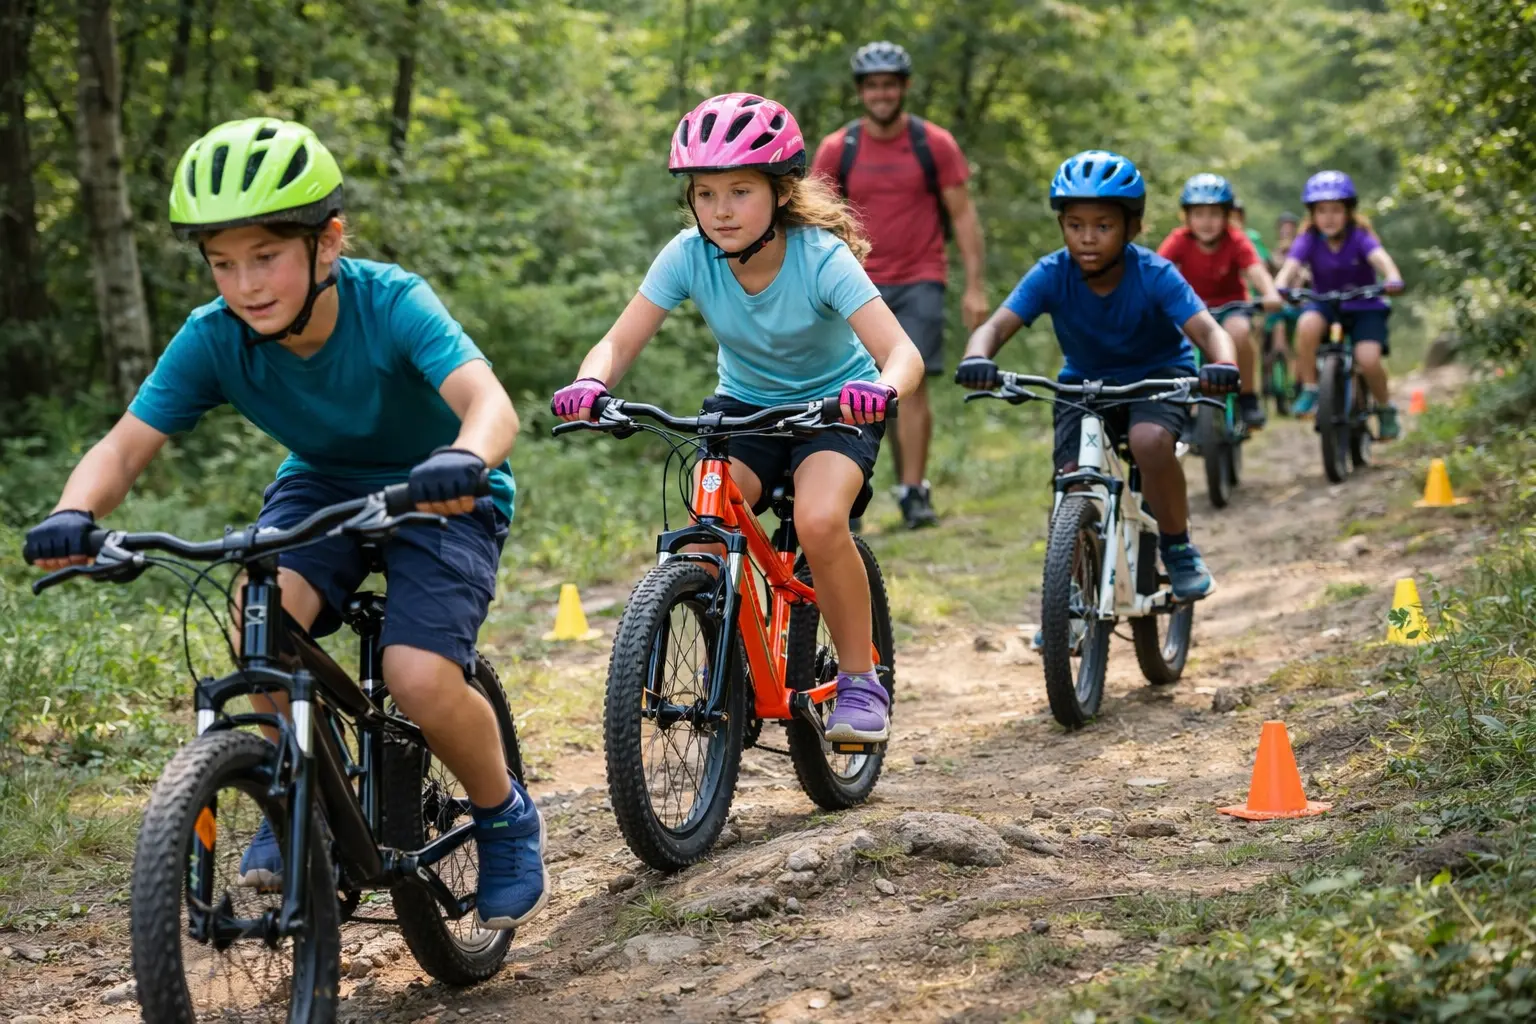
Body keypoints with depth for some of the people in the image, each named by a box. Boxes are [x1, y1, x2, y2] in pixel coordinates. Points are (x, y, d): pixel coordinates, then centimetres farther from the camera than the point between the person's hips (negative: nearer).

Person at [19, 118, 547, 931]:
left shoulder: (390, 303, -29)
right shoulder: (212, 338, -19)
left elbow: (488, 400, -44)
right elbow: (126, 446, -21)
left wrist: (465, 458, -67)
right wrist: (74, 513, -44)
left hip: (438, 495, -3)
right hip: (323, 483, 3)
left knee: (419, 680, -25)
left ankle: (504, 817, 6)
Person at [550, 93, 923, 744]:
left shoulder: (821, 257, -27)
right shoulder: (689, 255, -18)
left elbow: (903, 353, -36)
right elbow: (620, 342, -19)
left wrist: (883, 388, -60)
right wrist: (589, 384, -42)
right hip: (744, 404, 3)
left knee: (819, 521, -32)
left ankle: (859, 680, -10)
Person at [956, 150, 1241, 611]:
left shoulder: (1154, 275, -26)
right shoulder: (1051, 276, -21)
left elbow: (1208, 330, -36)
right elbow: (996, 325, -31)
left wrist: (1224, 365, -60)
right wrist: (977, 359, -55)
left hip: (1157, 375, -3)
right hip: (1085, 382, 3)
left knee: (1150, 442, -33)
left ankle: (1179, 551, -9)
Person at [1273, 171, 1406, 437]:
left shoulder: (1359, 237, -14)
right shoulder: (1308, 240, -9)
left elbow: (1379, 257, -33)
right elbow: (1291, 266, -26)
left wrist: (1393, 278, -56)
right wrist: (1278, 289, -48)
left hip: (1365, 308, -1)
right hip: (1325, 305, 2)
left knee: (1368, 358, -26)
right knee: (1308, 324, -34)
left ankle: (1385, 409, 4)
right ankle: (1309, 391, -17)